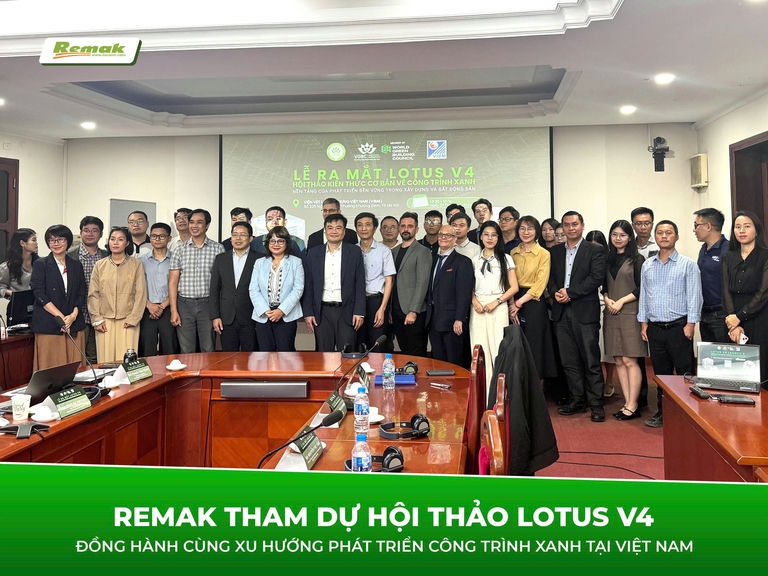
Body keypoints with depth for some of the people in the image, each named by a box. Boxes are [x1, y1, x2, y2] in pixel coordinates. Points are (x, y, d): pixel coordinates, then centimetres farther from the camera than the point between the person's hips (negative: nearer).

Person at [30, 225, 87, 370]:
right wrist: (61, 317, -13)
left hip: (74, 325, 3)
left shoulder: (76, 265, 13)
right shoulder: (40, 264, 3)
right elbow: (39, 295, -5)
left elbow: (82, 294, 10)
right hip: (48, 327, -3)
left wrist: (73, 315, -8)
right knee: (50, 368, -3)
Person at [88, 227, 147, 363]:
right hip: (105, 321, 2)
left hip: (127, 321, -2)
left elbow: (140, 294, 1)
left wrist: (132, 319, -5)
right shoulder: (100, 265, 9)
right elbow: (93, 294, 8)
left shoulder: (136, 264, 4)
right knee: (106, 360, 0)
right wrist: (97, 320, 0)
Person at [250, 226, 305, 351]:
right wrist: (265, 311, -9)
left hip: (286, 315, -2)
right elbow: (253, 290, 5)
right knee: (265, 351, 2)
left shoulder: (295, 262, 6)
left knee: (285, 351, -4)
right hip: (263, 316, 2)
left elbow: (298, 289, -3)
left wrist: (281, 310, -12)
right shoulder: (259, 263, 13)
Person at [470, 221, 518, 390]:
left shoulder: (505, 259, 7)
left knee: (498, 348, -8)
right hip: (478, 308, 2)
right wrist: (474, 301, -5)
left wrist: (496, 302, -9)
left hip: (498, 307, -2)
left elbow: (514, 287, 2)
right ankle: (482, 391, 4)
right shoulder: (475, 260, 13)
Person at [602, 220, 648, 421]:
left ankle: (632, 406, 0)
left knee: (629, 360, -7)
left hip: (630, 313, -5)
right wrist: (607, 299, -2)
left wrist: (621, 301, -11)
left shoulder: (637, 259, -1)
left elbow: (641, 288, -5)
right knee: (618, 360, 4)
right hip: (611, 314, 5)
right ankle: (627, 403, 10)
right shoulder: (608, 259, 13)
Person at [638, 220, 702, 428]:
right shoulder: (647, 265, 11)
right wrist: (643, 322, 10)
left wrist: (690, 324, -10)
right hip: (654, 328, 4)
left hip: (679, 327, -4)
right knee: (661, 372, 11)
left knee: (685, 372, -2)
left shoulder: (687, 264, -1)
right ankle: (663, 412, 21)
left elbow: (694, 296, -4)